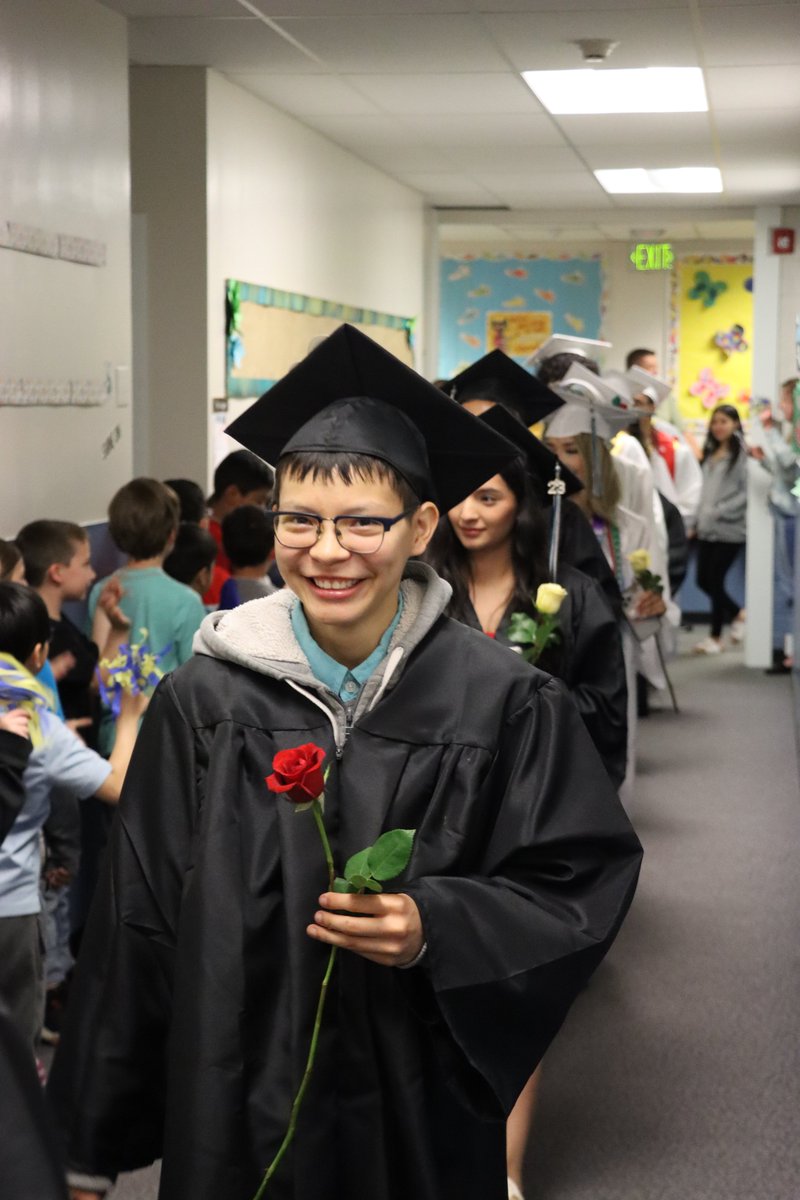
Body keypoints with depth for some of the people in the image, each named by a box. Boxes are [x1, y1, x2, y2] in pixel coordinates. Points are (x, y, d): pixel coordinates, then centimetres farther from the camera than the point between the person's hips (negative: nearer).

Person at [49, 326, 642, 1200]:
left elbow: (583, 887, -4)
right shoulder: (203, 702, -6)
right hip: (229, 1119, 1)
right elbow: (138, 929, -2)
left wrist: (437, 929, -22)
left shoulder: (501, 703, -9)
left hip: (423, 1125, 0)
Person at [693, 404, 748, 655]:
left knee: (715, 581, -3)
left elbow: (746, 492, -15)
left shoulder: (741, 454, -10)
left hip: (729, 529, -7)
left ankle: (715, 637, 11)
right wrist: (696, 519, 11)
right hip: (706, 529, 7)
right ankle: (738, 615, 30)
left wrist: (719, 511, -17)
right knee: (703, 580, 9)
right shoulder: (710, 453, 13)